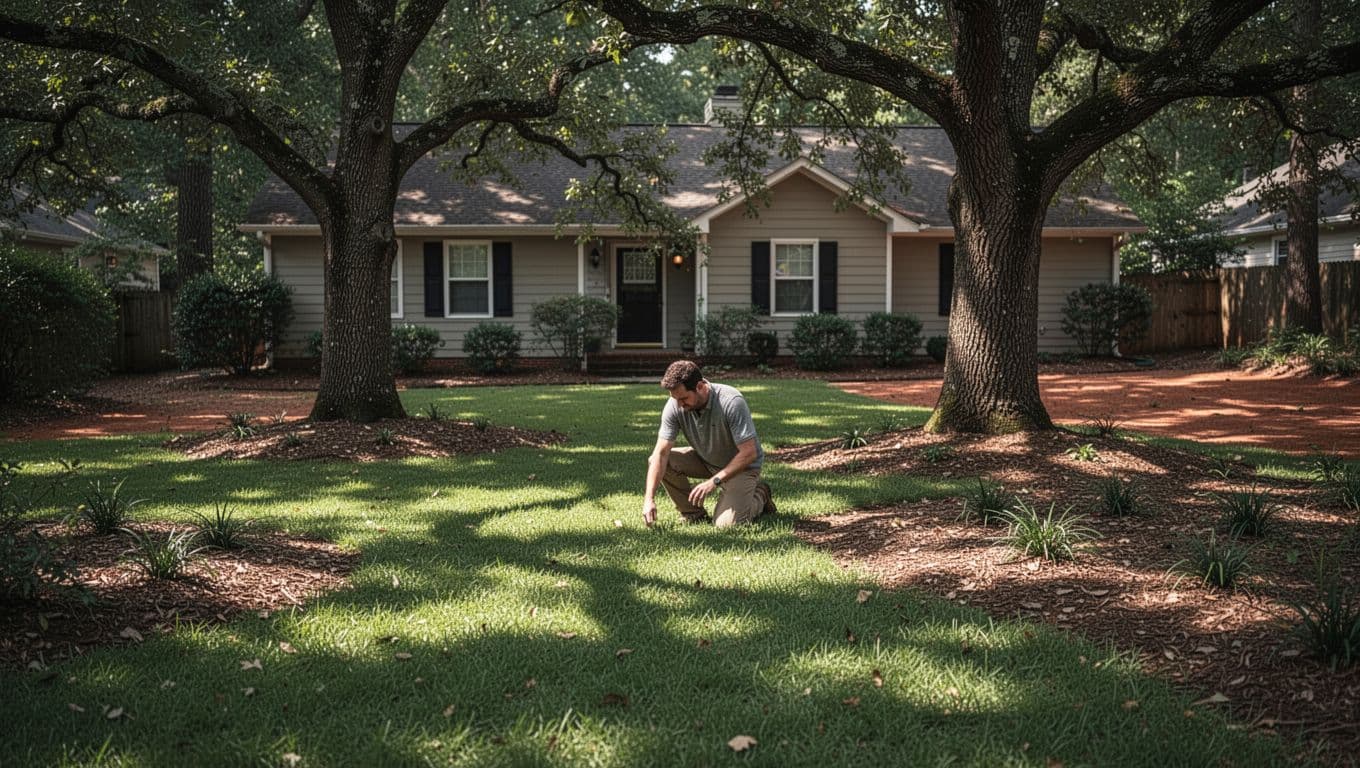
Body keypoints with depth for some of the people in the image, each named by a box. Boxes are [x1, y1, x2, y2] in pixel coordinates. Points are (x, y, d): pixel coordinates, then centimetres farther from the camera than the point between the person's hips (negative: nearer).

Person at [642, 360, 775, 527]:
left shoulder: (731, 402, -33)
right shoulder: (674, 406, -20)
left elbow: (749, 453, -30)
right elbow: (661, 453, -21)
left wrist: (714, 481, -32)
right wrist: (649, 498, -30)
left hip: (741, 464, -5)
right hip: (706, 460, 5)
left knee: (725, 524, -22)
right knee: (657, 461, -17)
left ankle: (759, 496, 9)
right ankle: (693, 514, 0)